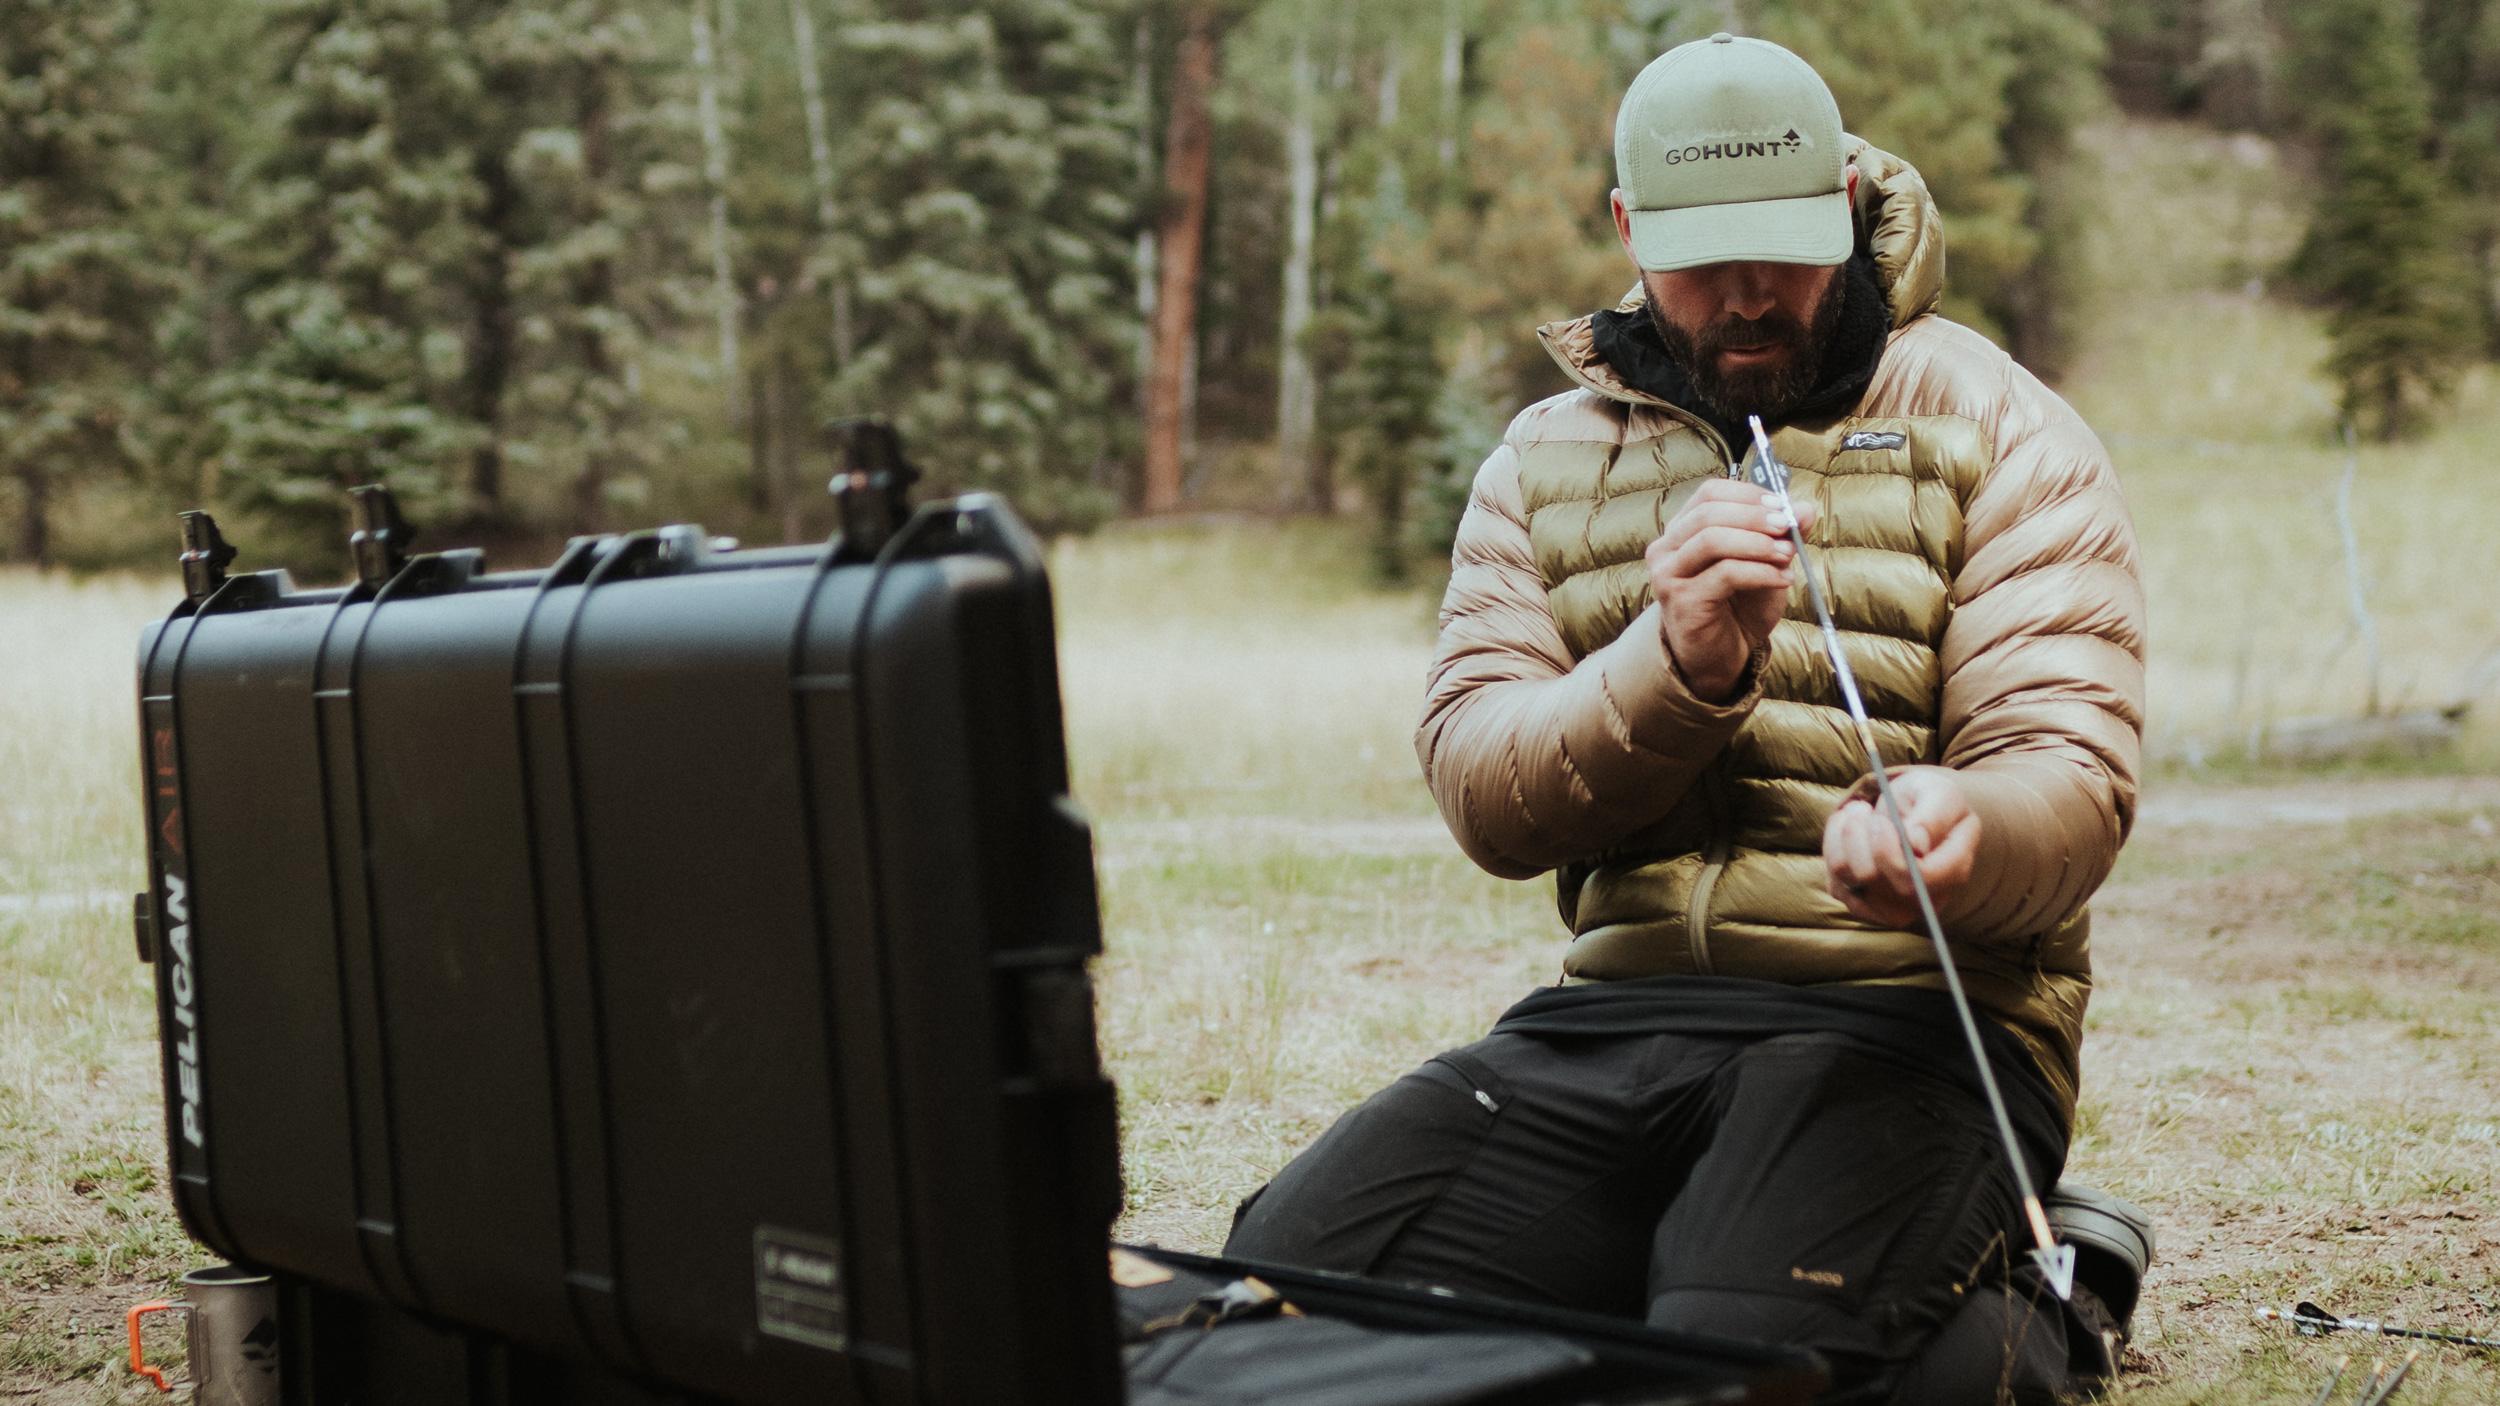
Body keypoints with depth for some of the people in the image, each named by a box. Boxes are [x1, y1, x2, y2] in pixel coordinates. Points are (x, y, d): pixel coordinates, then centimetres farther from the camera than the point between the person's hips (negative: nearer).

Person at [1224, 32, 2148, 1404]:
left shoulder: (1996, 429, 6)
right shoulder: (1547, 456, 16)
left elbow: (2073, 780, -4)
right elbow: (1481, 793, 3)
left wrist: (1966, 825, -30)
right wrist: (1677, 666, -17)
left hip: (1904, 1017, -3)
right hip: (1614, 1011, 4)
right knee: (1294, 1270, -20)